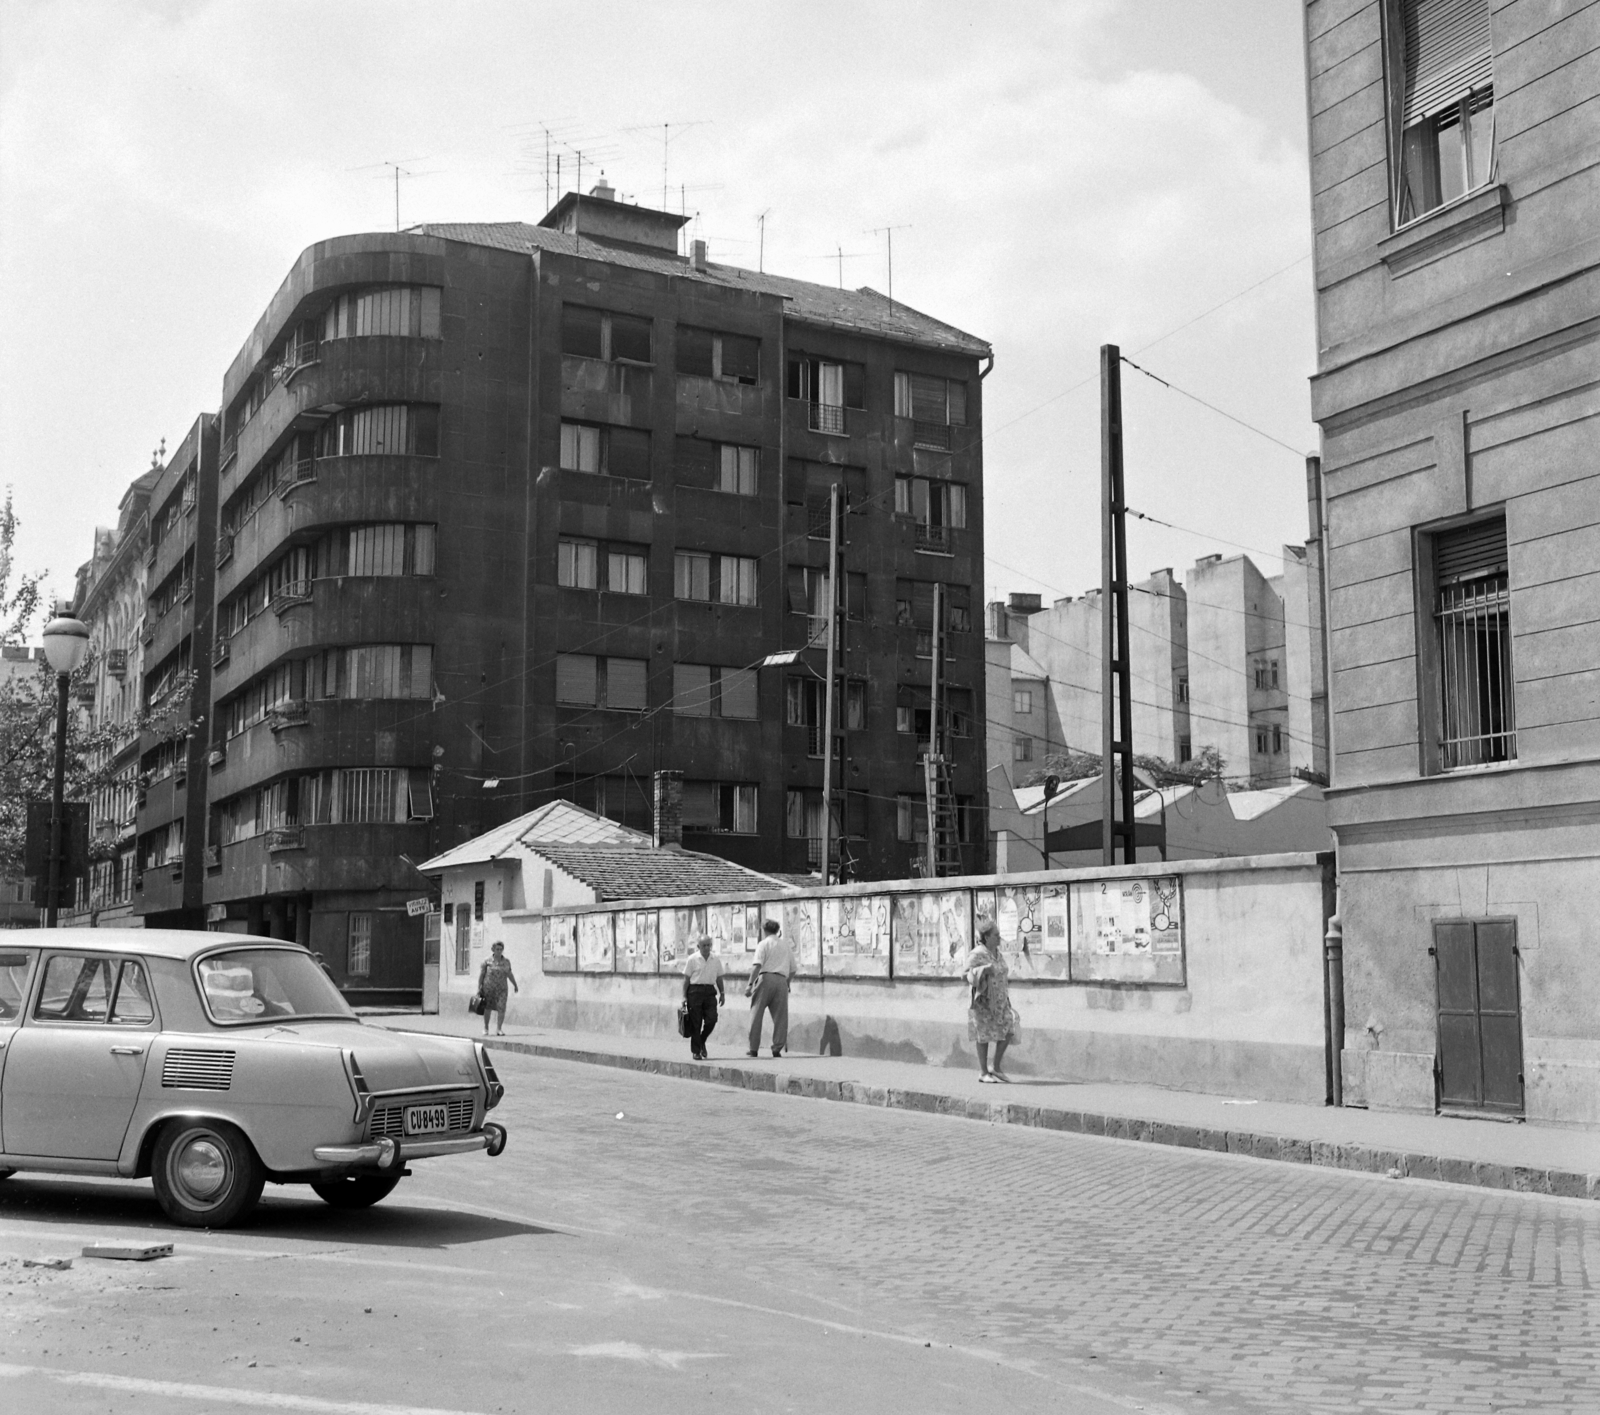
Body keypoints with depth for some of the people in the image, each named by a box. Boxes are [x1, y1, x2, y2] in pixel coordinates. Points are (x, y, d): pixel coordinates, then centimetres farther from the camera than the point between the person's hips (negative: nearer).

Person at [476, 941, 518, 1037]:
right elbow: (481, 974, -1)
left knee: (501, 1008, -12)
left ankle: (499, 1029, -10)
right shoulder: (487, 961, -2)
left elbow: (510, 975, 14)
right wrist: (479, 988, -4)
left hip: (501, 989, 1)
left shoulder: (506, 961, 6)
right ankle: (485, 1028, 25)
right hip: (488, 988, -1)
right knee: (487, 1008, 8)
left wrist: (515, 985, 10)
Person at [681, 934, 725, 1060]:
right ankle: (695, 1051, 7)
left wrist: (722, 993, 10)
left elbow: (719, 978, 17)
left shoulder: (716, 960, 9)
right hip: (695, 991, -3)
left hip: (710, 991, 3)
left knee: (712, 1019, -8)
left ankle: (702, 1041, 19)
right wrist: (684, 996, -4)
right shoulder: (692, 959, -2)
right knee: (695, 1023, -1)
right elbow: (686, 978, 0)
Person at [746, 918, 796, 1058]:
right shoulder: (786, 945, 20)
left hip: (766, 978, -4)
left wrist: (750, 984, -13)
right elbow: (792, 970, 20)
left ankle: (753, 1049, 0)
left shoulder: (764, 943, 4)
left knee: (756, 1013, 1)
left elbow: (757, 965, -10)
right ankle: (777, 1049, 2)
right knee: (780, 1016, 6)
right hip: (782, 981, 4)